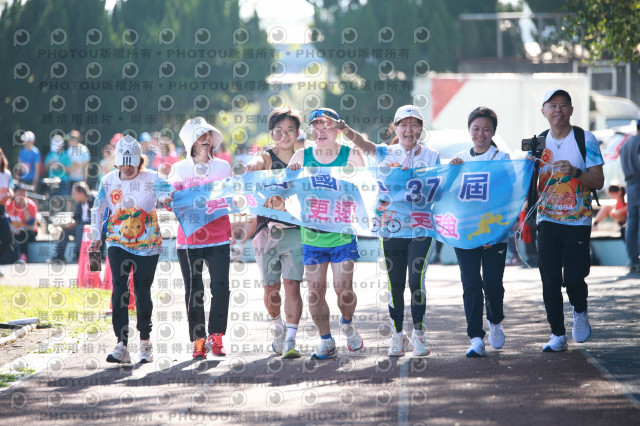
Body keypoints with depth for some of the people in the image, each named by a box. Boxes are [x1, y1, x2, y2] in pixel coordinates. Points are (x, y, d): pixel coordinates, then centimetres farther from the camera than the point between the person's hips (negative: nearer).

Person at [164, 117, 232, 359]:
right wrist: (168, 200, -18)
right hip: (189, 238, -1)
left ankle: (216, 336, 7)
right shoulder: (180, 169, 7)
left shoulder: (223, 166, 10)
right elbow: (171, 202, 3)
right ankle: (198, 340, 8)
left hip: (219, 237, 1)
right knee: (194, 290, 1)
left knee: (220, 287, -7)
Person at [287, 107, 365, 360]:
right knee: (315, 291, 0)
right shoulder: (302, 157, 4)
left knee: (344, 289, -5)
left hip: (342, 233, -2)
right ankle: (326, 341, 14)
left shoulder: (351, 155, -2)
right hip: (312, 234, 2)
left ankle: (347, 323, 26)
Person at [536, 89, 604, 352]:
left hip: (578, 222, -3)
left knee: (573, 278, -10)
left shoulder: (585, 140, -2)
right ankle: (557, 335, 11)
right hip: (548, 220, 3)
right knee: (550, 280, 0)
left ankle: (580, 312, 23)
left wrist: (575, 172, -23)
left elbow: (598, 181, -6)